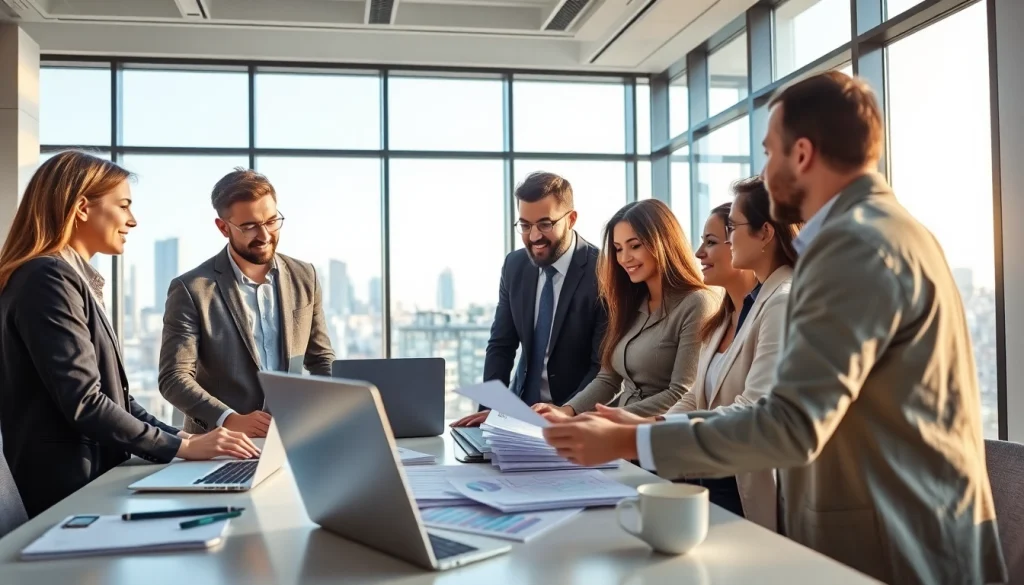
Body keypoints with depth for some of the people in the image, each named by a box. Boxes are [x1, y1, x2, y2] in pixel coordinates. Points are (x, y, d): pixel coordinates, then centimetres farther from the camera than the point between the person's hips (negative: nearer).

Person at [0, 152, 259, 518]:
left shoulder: (76, 280, 16)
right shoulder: (49, 278, -14)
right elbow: (83, 403, -21)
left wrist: (183, 438, 5)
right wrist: (180, 447, -14)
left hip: (94, 478, 9)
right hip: (69, 491, -9)